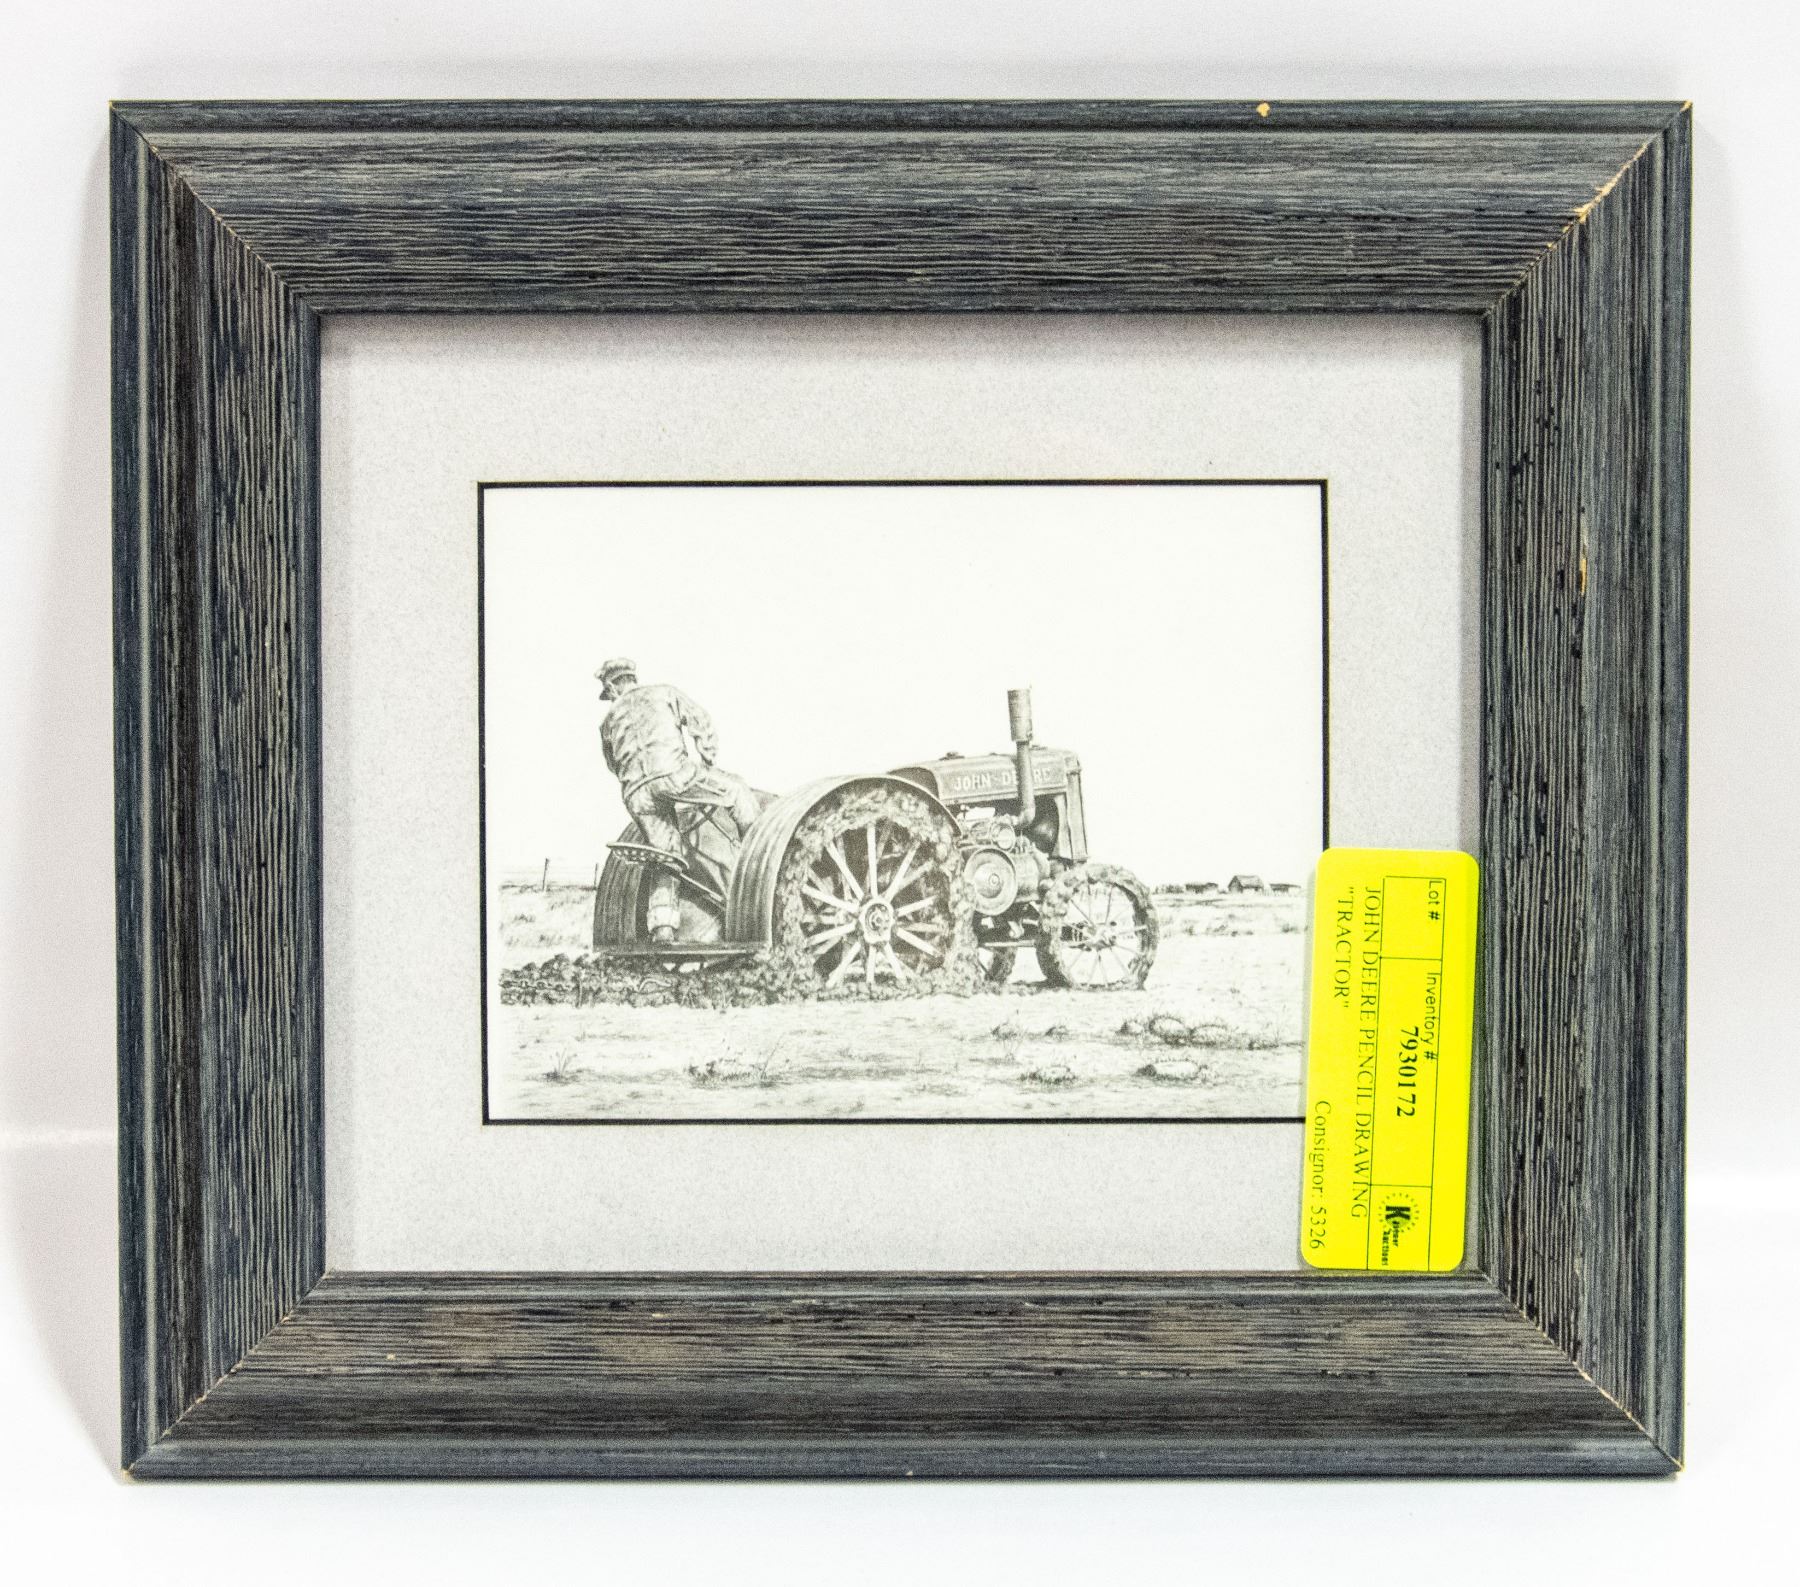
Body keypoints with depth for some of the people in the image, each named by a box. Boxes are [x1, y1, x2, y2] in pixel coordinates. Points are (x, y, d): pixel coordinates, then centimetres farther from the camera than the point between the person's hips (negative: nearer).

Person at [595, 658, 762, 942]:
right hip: (674, 770, -3)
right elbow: (701, 722, 15)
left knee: (665, 859, 10)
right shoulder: (662, 692, 24)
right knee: (738, 792, 13)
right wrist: (707, 764, 21)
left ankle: (661, 927, -1)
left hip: (635, 793, 4)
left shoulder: (610, 719, 30)